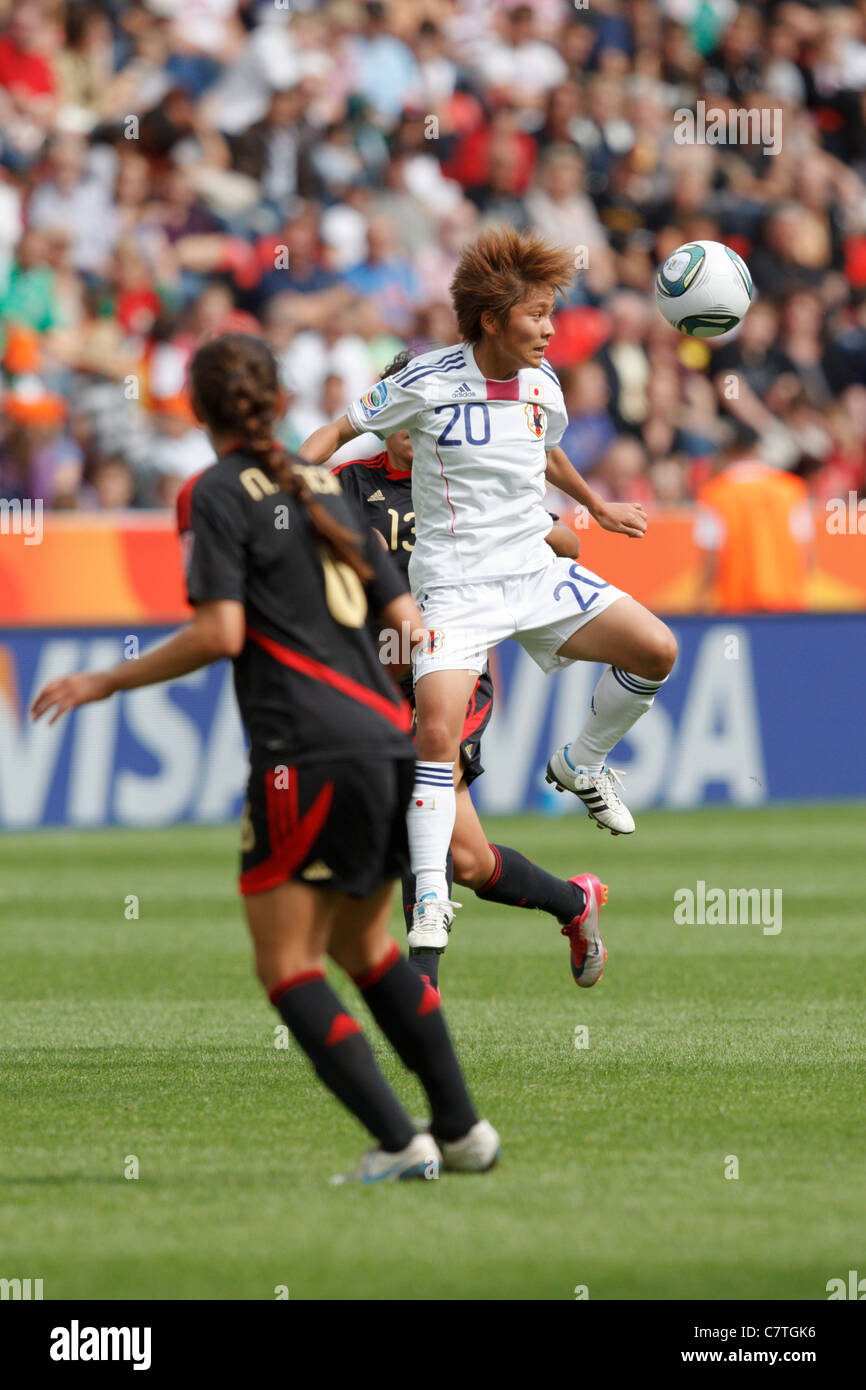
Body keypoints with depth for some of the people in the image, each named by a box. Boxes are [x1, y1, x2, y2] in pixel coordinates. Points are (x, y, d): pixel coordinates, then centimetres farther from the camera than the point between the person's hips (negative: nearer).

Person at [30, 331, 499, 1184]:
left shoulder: (215, 494, -3)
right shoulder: (323, 489, 17)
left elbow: (220, 632, -13)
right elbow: (404, 617, 18)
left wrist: (105, 683, -4)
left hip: (307, 754, -7)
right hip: (388, 744, 7)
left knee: (286, 963, 0)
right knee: (362, 944, 22)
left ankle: (400, 1143, -10)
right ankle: (462, 1129, 21)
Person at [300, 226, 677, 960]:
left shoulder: (542, 383, 3)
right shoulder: (430, 382, -13)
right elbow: (340, 430, -1)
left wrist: (597, 506, 39)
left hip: (537, 570, 5)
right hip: (456, 583, -5)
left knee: (656, 650, -7)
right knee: (438, 729, -22)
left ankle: (581, 763, 19)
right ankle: (431, 898, -10)